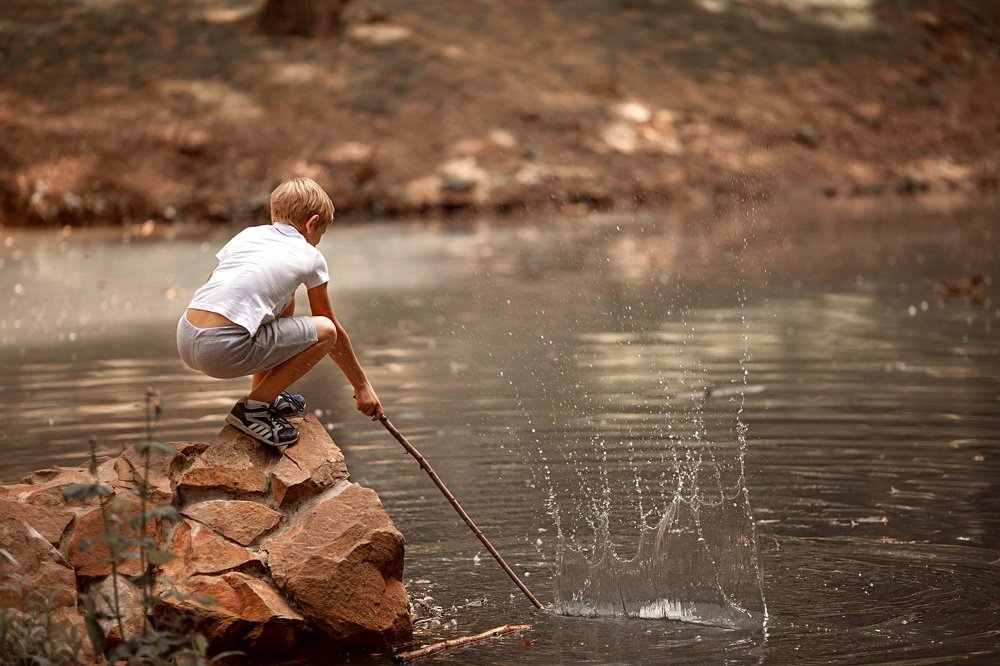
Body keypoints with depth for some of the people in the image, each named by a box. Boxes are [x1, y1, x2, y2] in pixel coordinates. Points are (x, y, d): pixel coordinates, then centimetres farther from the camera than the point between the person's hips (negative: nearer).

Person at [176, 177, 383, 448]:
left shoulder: (247, 234, 23)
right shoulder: (311, 257, 11)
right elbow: (334, 329, 19)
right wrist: (362, 386, 29)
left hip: (185, 338, 7)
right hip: (225, 352, -7)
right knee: (325, 331, 5)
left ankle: (264, 395, 33)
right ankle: (253, 409, 3)